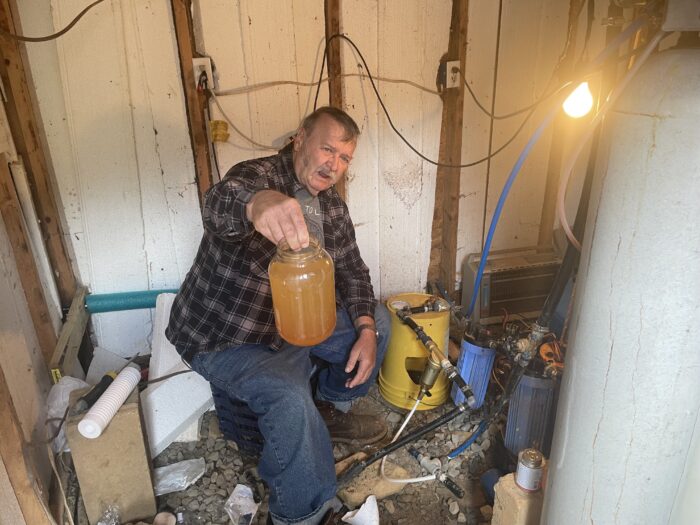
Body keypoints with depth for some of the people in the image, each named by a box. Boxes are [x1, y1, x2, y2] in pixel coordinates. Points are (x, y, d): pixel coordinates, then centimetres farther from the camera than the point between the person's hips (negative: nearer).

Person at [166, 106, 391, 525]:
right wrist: (255, 203, -70)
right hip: (224, 338, -7)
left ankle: (331, 413, 24)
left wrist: (365, 330, -9)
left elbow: (352, 270, 7)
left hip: (291, 322, 8)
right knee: (289, 396, -32)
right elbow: (220, 204, -45)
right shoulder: (260, 176, -21)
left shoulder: (331, 205, 2)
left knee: (376, 319, 7)